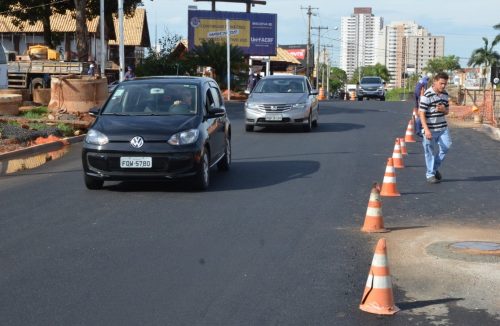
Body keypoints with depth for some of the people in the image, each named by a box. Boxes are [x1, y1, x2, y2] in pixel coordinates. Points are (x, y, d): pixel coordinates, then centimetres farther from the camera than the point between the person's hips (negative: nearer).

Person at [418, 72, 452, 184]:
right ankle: (430, 174, 14)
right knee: (430, 152, 1)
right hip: (430, 128, -6)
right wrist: (426, 129, -20)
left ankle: (435, 167, 17)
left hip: (443, 127, 6)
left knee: (446, 145, -5)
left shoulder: (445, 94, 7)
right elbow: (421, 113, -14)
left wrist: (443, 109, -9)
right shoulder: (427, 95, -14)